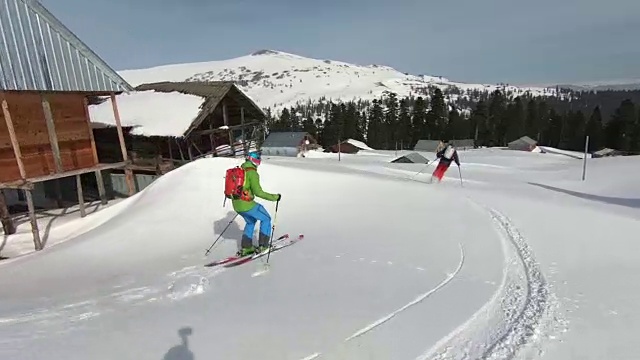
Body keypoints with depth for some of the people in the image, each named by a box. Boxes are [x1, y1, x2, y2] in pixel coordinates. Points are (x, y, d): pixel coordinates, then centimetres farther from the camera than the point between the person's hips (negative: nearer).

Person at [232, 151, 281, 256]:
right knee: (266, 219, 13)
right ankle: (263, 245, 14)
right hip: (247, 204, -8)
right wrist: (275, 197, -12)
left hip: (236, 204, 8)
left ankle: (245, 247, 26)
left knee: (251, 221, 29)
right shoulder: (252, 172, -15)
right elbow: (258, 192, -21)